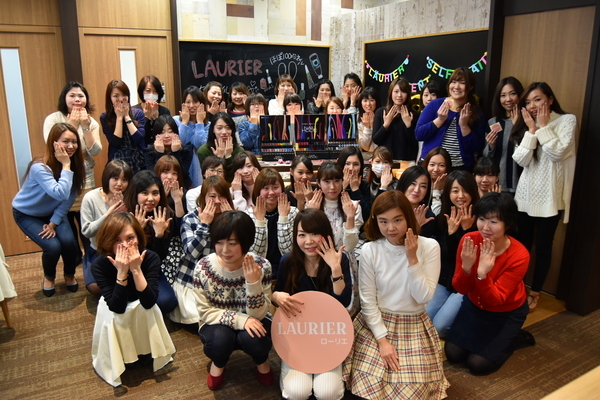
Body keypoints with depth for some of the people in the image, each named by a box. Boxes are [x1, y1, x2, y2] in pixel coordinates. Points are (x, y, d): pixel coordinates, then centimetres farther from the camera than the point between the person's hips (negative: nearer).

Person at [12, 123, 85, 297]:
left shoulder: (77, 166, -15)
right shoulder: (39, 167, -33)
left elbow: (68, 200, -9)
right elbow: (60, 194, -45)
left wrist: (54, 223, -14)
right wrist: (65, 166, -41)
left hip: (53, 212, 4)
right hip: (26, 214, -4)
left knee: (69, 241, -21)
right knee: (53, 246, -22)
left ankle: (70, 275, 10)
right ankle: (49, 278, 11)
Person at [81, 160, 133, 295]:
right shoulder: (91, 198, -14)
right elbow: (86, 231, -14)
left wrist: (123, 213, -26)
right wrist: (107, 215, -27)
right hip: (98, 252, -1)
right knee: (95, 287, -20)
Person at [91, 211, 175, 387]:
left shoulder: (151, 258, -27)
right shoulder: (99, 265, -28)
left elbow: (149, 302, -31)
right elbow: (117, 308, -31)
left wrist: (136, 269, -41)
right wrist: (121, 272, -43)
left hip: (142, 310, 0)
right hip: (114, 311, 0)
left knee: (148, 310, -31)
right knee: (113, 318, -31)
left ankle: (147, 349, -2)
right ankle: (111, 361, -1)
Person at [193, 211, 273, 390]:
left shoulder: (261, 266, -20)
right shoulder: (202, 268, -18)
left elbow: (258, 315, -19)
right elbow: (205, 312, -13)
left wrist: (253, 282, -37)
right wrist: (240, 319, -28)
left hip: (251, 323, 0)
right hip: (218, 325, 0)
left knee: (251, 337, -32)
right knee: (220, 337, -32)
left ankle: (261, 360, 7)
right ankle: (218, 362, 7)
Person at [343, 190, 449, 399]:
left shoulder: (429, 247, -11)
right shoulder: (370, 250, -12)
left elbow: (424, 297, -15)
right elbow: (367, 300, -8)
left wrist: (412, 259, -23)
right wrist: (382, 340, -12)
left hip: (414, 326, 1)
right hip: (376, 323, 0)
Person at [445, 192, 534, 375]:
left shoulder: (519, 255, -30)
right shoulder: (469, 240, -22)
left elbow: (495, 300, -28)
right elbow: (461, 289, -16)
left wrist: (482, 274, -45)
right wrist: (466, 267, -37)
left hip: (507, 312, -3)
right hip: (474, 305, 3)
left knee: (478, 364, -4)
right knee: (453, 354, 0)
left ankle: (516, 337, 17)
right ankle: (485, 337, 24)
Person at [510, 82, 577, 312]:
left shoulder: (567, 120, -4)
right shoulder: (526, 125, 8)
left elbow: (557, 153, -19)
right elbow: (521, 160, -5)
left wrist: (544, 126, -13)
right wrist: (532, 130, -10)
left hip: (549, 196, -3)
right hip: (525, 194, 4)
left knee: (543, 247, 6)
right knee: (521, 245, 10)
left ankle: (535, 293, 21)